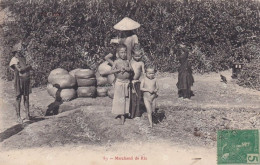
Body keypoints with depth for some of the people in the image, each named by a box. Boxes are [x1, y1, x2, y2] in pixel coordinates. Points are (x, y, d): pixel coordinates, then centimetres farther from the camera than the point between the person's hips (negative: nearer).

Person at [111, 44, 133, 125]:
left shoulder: (127, 61, 5)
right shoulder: (116, 62, -4)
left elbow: (131, 69, -4)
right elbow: (112, 70, -9)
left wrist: (126, 68, -20)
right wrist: (119, 70, -21)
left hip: (127, 82, 3)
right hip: (119, 82, -3)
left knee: (126, 98, 7)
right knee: (119, 99, 1)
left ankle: (124, 113, 18)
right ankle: (121, 115, 8)